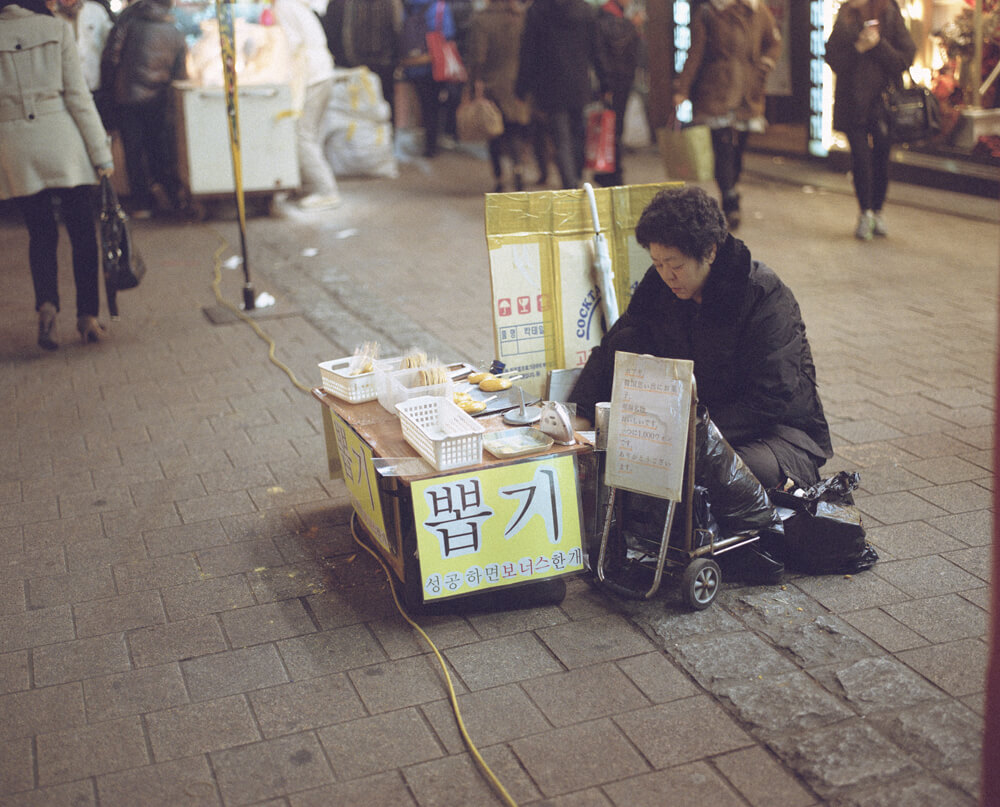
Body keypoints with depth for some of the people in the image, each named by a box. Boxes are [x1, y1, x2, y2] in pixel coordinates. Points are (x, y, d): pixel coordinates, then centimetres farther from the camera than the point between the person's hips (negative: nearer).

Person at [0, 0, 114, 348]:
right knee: (82, 231, 9)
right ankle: (87, 316, 9)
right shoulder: (57, 28, -3)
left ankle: (46, 305, -10)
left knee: (40, 233, 12)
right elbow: (78, 95, -4)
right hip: (62, 143, -1)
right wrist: (101, 151, 0)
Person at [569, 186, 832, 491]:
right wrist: (575, 415, -16)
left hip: (778, 429, -5)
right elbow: (610, 349, 0)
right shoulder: (659, 284, -5)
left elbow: (771, 399, -25)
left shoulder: (766, 297, -22)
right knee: (626, 343, -14)